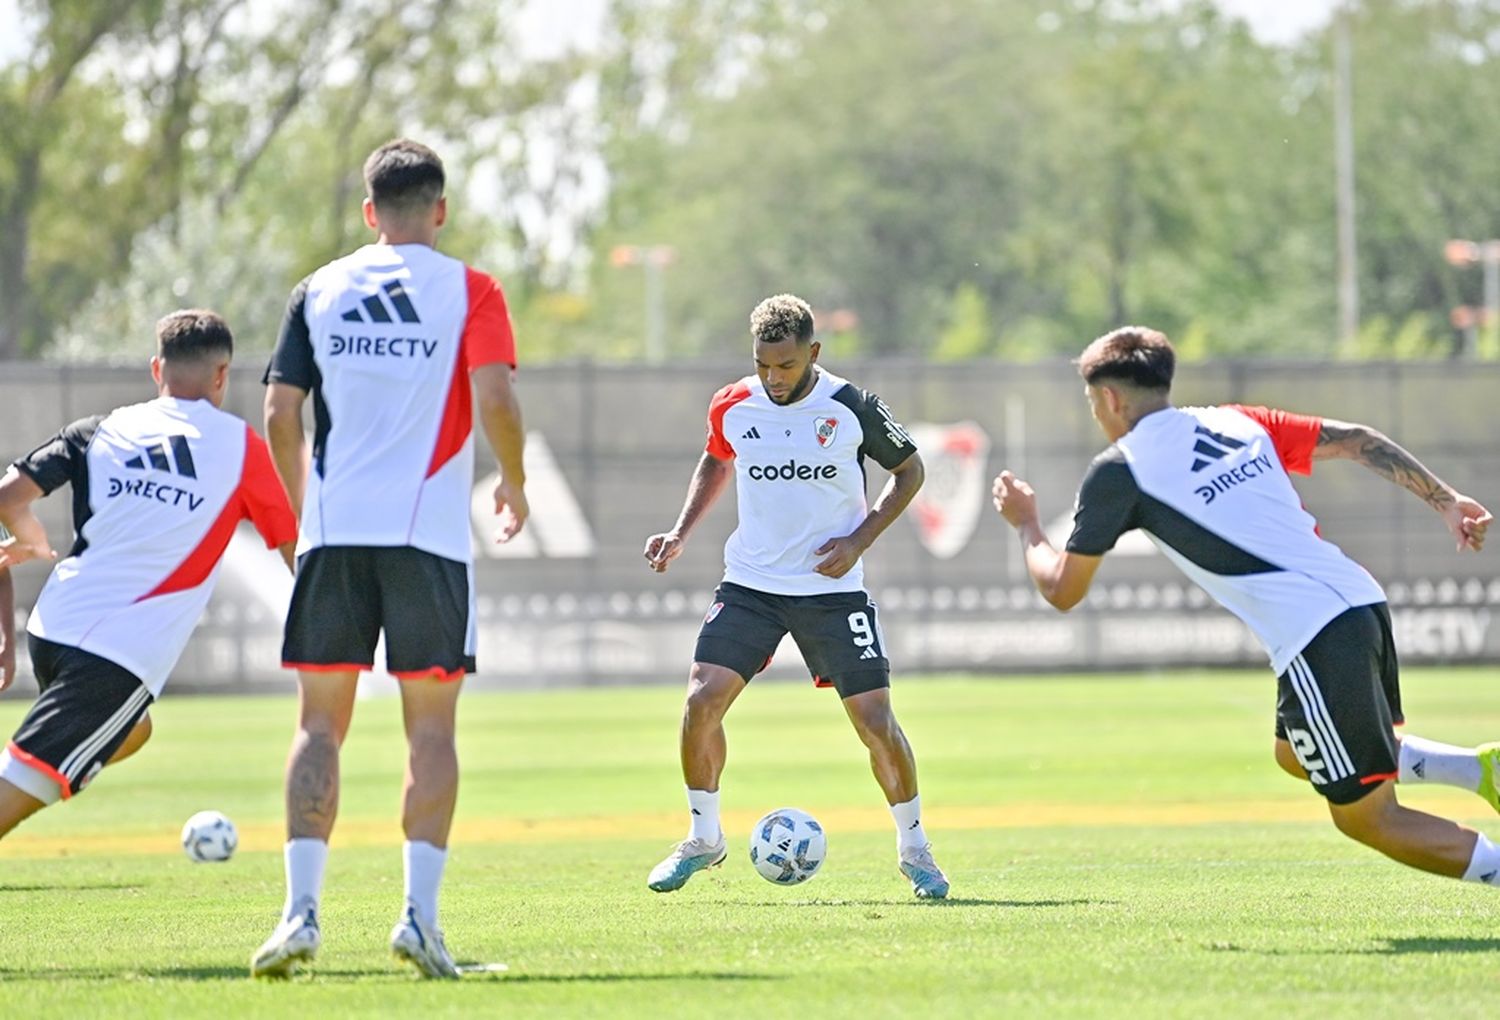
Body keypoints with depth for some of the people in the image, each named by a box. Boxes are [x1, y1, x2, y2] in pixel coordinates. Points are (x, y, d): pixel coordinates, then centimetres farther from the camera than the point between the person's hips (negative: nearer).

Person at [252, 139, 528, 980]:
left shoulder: (320, 290, 9)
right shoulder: (471, 292, 1)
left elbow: (280, 415, 6)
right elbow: (495, 401, -11)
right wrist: (515, 485, 7)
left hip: (333, 532, 2)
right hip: (430, 532, -2)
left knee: (321, 723, 6)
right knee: (431, 727, 4)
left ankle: (302, 911, -5)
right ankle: (420, 912, -6)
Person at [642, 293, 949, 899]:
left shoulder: (853, 407, -10)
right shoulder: (732, 407, -2)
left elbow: (908, 470, 4)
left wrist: (860, 539, -8)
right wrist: (681, 533, 8)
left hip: (833, 588, -2)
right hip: (750, 583, 2)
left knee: (875, 719, -7)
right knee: (702, 700, -12)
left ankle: (914, 849, 14)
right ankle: (703, 838, 8)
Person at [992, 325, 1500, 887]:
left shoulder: (1118, 470, 1)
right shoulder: (1236, 422, 19)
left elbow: (1062, 590, 10)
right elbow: (1355, 441, 14)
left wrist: (1026, 526, 29)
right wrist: (1445, 500, 14)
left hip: (1313, 640, -8)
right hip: (1363, 602, 8)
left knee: (1365, 817, 2)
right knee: (1296, 754, 30)